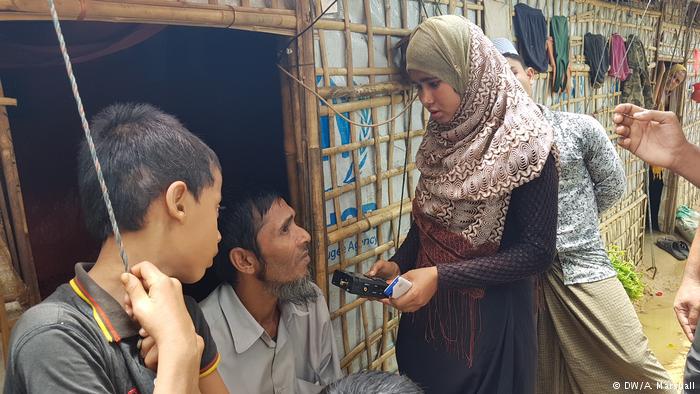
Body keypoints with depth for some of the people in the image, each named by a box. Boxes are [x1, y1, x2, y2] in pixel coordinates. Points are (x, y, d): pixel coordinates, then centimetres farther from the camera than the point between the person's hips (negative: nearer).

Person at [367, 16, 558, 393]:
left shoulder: (524, 143, -18)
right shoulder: (442, 139, 0)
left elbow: (537, 251, -19)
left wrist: (441, 276, -25)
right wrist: (398, 263, -8)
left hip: (489, 316, -6)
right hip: (427, 311, 6)